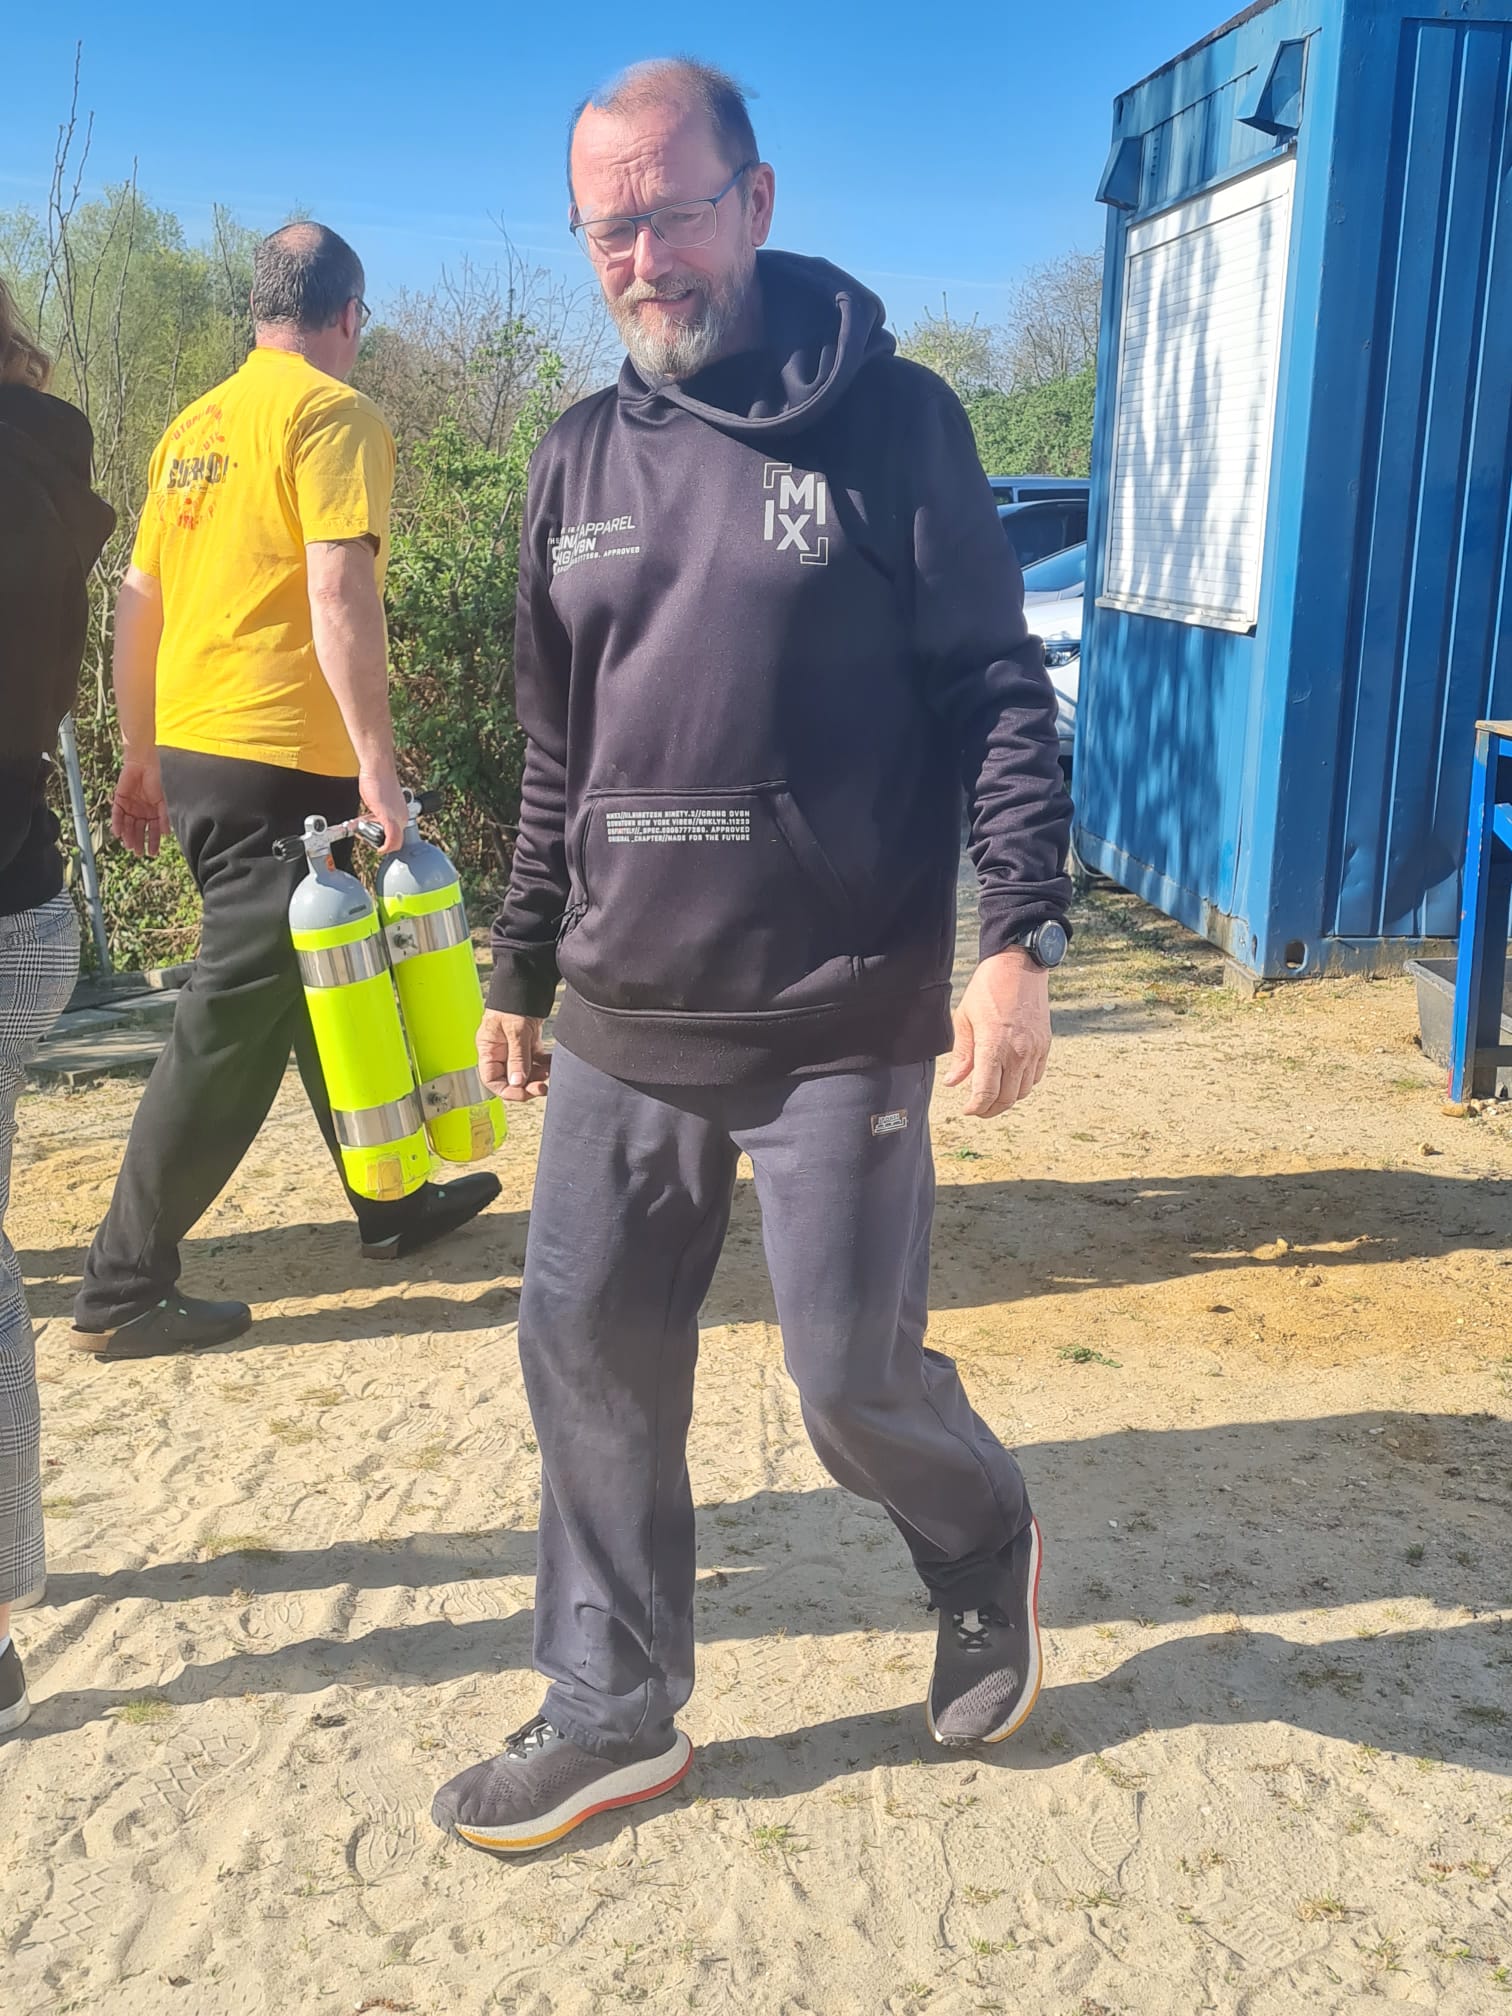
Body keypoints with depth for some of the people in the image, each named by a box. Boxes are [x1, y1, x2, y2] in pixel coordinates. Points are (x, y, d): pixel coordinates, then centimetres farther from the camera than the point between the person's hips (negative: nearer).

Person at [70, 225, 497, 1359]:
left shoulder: (195, 427, 16)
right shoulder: (334, 414, -7)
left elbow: (137, 603, 17)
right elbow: (340, 593, -20)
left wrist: (141, 755, 23)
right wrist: (377, 760, -21)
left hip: (191, 754, 9)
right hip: (282, 762, -9)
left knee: (316, 982, 20)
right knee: (234, 1023, -3)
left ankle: (392, 1203, 34)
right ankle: (124, 1290, 3)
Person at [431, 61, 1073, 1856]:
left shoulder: (891, 423, -3)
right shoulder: (579, 458, 10)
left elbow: (998, 691, -5)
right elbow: (557, 753, 15)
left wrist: (1022, 935, -16)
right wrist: (518, 974, 16)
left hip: (839, 1029, -4)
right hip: (621, 1032, 5)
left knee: (856, 1380, 2)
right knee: (590, 1361, 8)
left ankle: (985, 1546, 36)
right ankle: (612, 1718, 26)